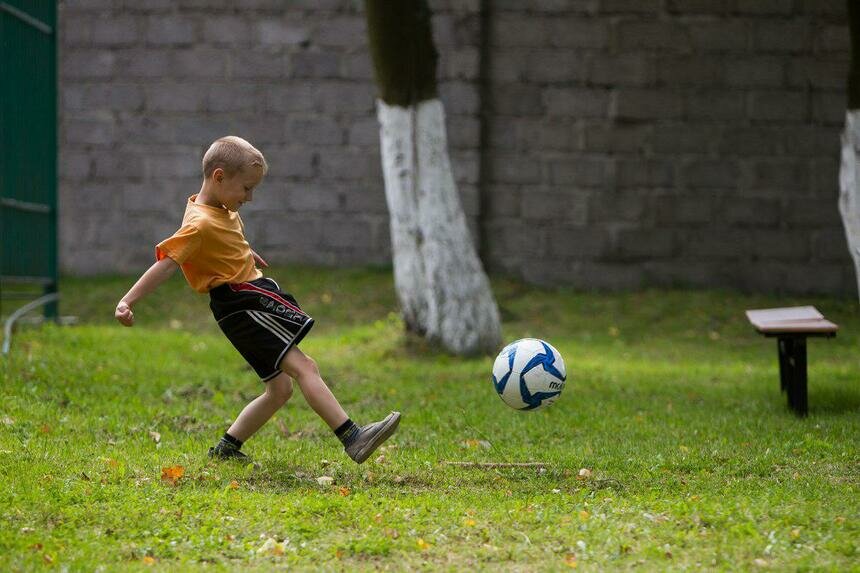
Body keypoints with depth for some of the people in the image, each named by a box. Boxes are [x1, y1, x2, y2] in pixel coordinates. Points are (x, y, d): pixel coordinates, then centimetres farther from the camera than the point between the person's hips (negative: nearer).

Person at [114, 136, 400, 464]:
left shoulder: (224, 212, 12)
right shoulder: (200, 225, -18)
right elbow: (166, 264, -24)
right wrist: (127, 302, -28)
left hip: (255, 297, 11)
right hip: (240, 305, -11)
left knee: (280, 389, 10)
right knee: (302, 367, -19)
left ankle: (226, 448, 18)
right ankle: (353, 438, -27)